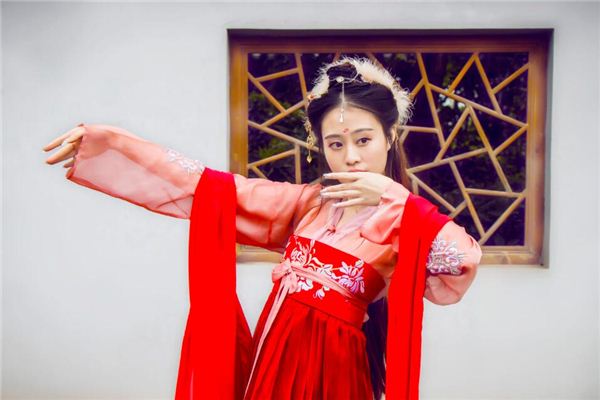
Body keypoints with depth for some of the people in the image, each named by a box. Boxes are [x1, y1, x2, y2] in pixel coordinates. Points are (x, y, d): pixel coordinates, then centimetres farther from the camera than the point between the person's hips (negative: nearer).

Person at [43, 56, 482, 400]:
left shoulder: (404, 220, -6)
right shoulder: (306, 202, 4)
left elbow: (465, 259, -24)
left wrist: (393, 196, -21)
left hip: (329, 360, -3)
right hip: (276, 347, 4)